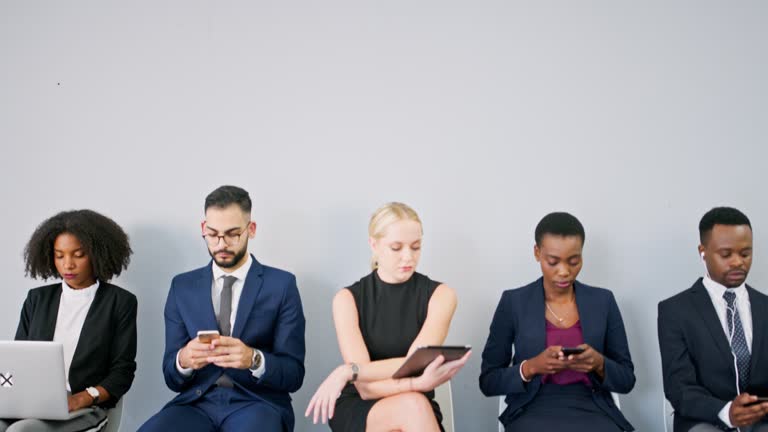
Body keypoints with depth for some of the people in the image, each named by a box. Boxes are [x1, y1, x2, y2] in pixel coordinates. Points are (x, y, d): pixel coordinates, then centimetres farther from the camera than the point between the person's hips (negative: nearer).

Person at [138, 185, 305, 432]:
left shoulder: (281, 285, 3)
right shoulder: (182, 287, 11)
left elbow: (293, 374, 0)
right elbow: (172, 378, 10)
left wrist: (254, 360, -21)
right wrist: (183, 360, -15)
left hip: (257, 403, -2)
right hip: (197, 403, 3)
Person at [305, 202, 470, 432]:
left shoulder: (440, 295, 0)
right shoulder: (349, 299, -2)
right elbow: (365, 387, -12)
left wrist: (348, 371, -22)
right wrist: (418, 384, -29)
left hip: (416, 411, 1)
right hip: (358, 411, -1)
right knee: (413, 405, -34)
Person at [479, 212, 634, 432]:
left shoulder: (603, 300, 7)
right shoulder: (513, 302, 1)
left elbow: (626, 380, 10)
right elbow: (488, 381, 3)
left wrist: (599, 364, -12)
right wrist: (531, 367, -15)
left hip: (591, 410, 3)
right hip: (534, 412, -2)